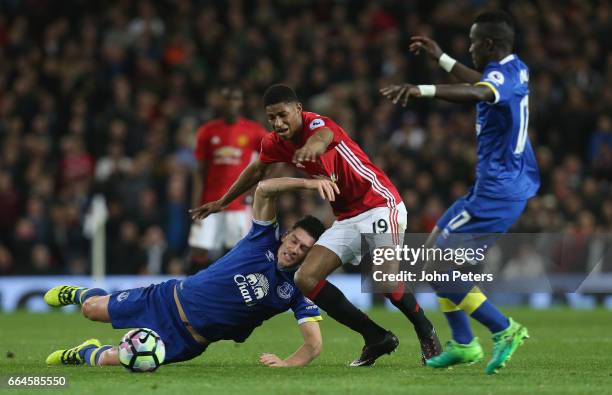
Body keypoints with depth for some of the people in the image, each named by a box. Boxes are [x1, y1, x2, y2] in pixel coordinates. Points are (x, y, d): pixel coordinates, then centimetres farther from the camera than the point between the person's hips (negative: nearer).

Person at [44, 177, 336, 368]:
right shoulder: (266, 239, -14)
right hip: (174, 298, 1)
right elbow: (263, 189, -29)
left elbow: (313, 344, -20)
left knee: (108, 361, -7)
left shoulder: (298, 291, -15)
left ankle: (86, 353, 31)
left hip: (189, 340, -1)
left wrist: (288, 363, -40)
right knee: (91, 309, 12)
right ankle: (80, 295, 51)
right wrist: (308, 183, -45)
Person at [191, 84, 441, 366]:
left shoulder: (317, 123, -19)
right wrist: (222, 202, 35)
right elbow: (257, 171, 24)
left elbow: (321, 137, -46)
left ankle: (426, 333, -4)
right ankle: (376, 338, 2)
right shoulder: (276, 144, 2)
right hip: (346, 219, 8)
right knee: (306, 280, -4)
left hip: (379, 207, -8)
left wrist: (311, 148, -71)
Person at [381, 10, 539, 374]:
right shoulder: (516, 70, 10)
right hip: (515, 185, 10)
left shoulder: (500, 77, -20)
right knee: (437, 246, 18)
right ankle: (463, 345, 18)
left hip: (495, 194, -10)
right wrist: (440, 58, 37)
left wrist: (422, 90, -58)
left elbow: (476, 93, -45)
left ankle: (504, 330, -4)